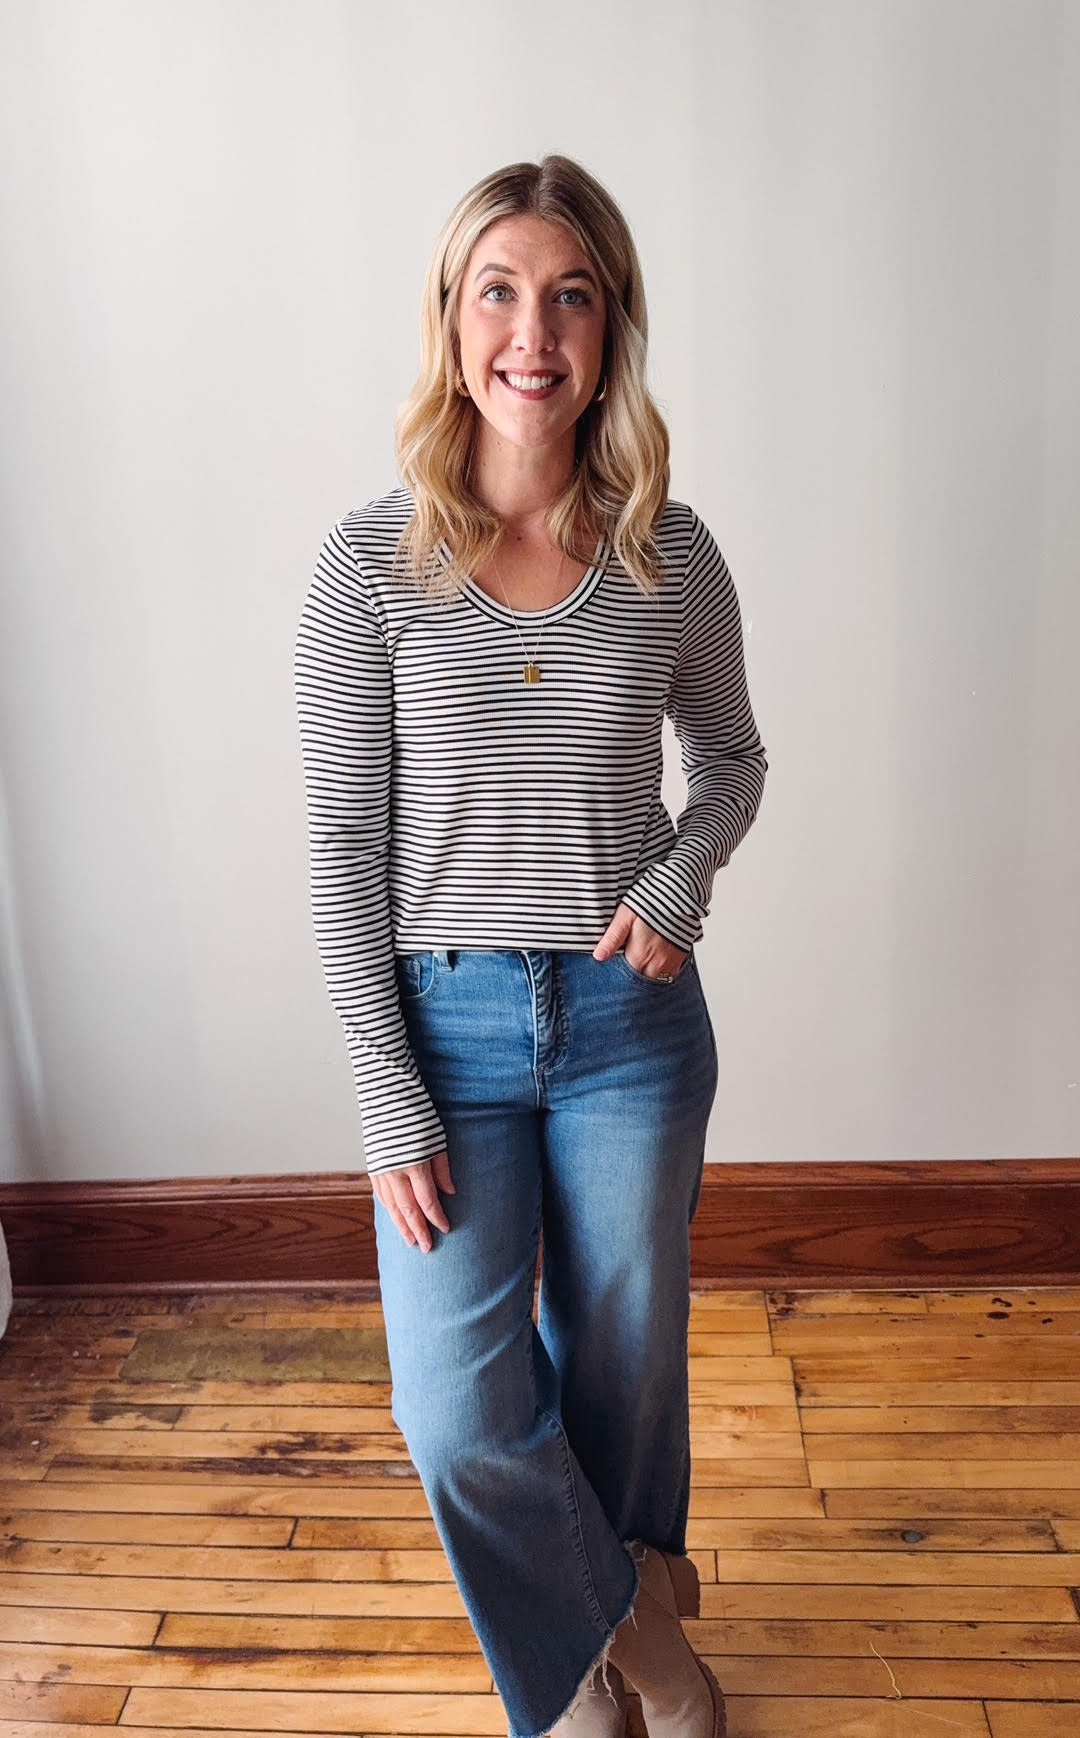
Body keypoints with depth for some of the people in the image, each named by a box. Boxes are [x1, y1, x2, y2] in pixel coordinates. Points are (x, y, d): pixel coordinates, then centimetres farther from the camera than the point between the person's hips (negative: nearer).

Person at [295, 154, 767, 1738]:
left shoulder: (671, 555, -3)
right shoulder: (373, 561, -8)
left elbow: (732, 757, 13)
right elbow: (343, 850, -7)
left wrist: (680, 882, -9)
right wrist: (390, 1105, -9)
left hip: (632, 1018, 2)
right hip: (448, 1020, -1)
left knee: (625, 1365, 17)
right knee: (460, 1416, -1)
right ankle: (625, 1610, 34)